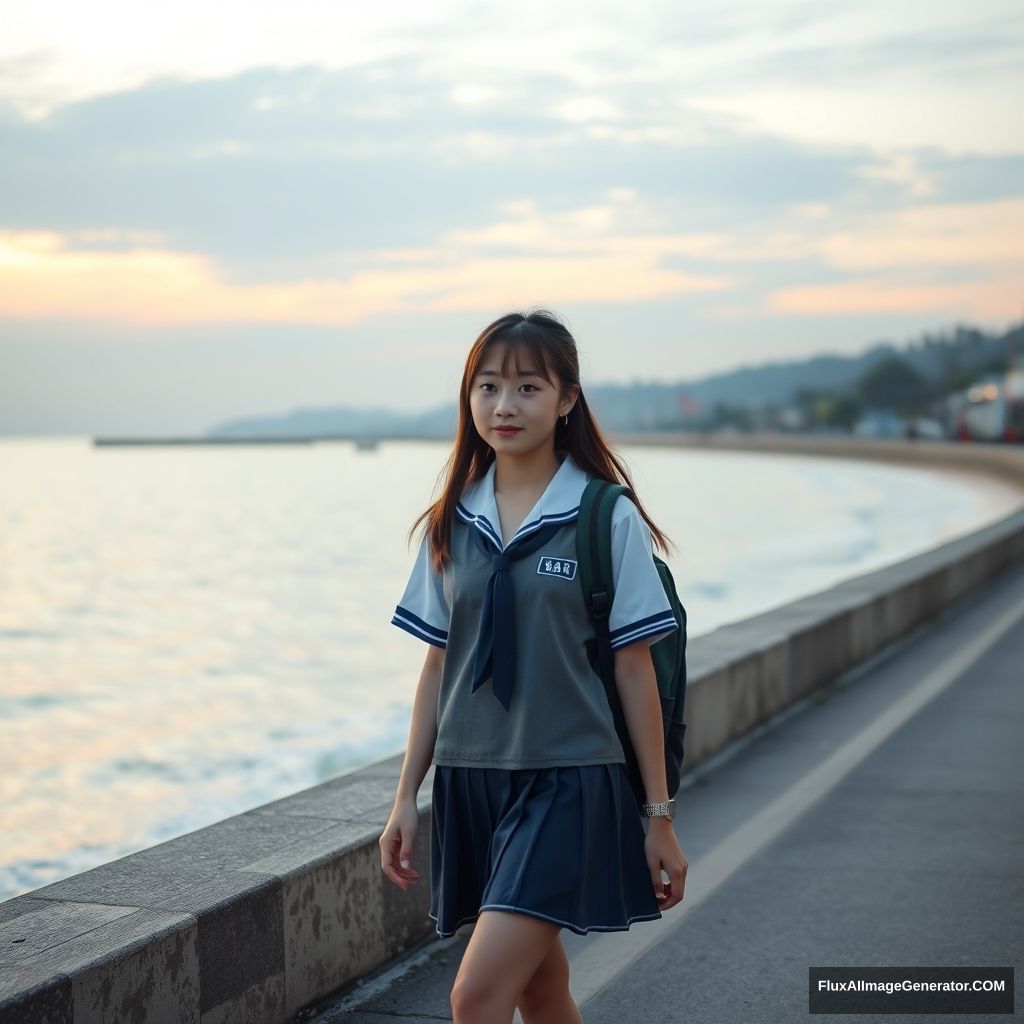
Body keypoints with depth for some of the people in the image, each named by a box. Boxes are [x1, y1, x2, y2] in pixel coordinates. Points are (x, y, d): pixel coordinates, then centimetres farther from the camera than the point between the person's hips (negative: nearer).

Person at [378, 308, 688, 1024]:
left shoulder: (607, 517, -6)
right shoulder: (453, 522, 7)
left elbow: (635, 670, -5)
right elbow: (439, 665, 11)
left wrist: (659, 817, -3)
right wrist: (407, 798, 10)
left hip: (569, 782, -5)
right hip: (471, 781, 5)